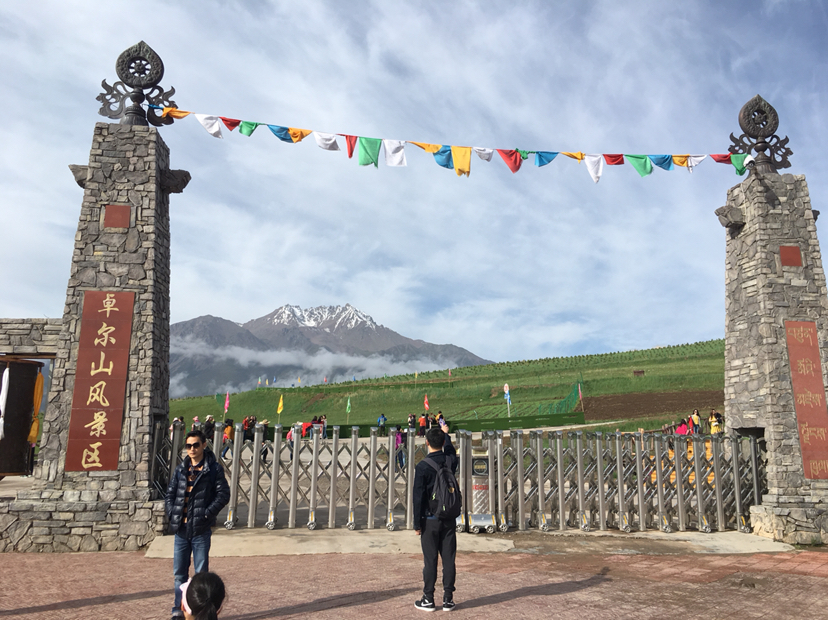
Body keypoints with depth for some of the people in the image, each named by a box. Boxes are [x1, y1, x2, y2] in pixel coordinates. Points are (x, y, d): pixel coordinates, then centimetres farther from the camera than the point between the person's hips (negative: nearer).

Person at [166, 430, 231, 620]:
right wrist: (172, 514, -1)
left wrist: (206, 514, -15)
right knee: (179, 572, 12)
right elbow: (170, 494, 14)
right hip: (181, 528, 4)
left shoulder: (214, 468, -5)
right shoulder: (180, 469, 10)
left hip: (201, 530, -4)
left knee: (201, 572, 4)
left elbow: (223, 494, -8)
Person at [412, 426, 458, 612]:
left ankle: (428, 599, 13)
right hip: (449, 518, 3)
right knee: (449, 559, 8)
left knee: (430, 560, 4)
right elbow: (451, 450, 24)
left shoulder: (422, 467, -13)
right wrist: (444, 433, 38)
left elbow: (418, 497, -11)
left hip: (430, 519, -3)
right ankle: (448, 599, 14)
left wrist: (417, 523, -3)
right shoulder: (451, 460, -3)